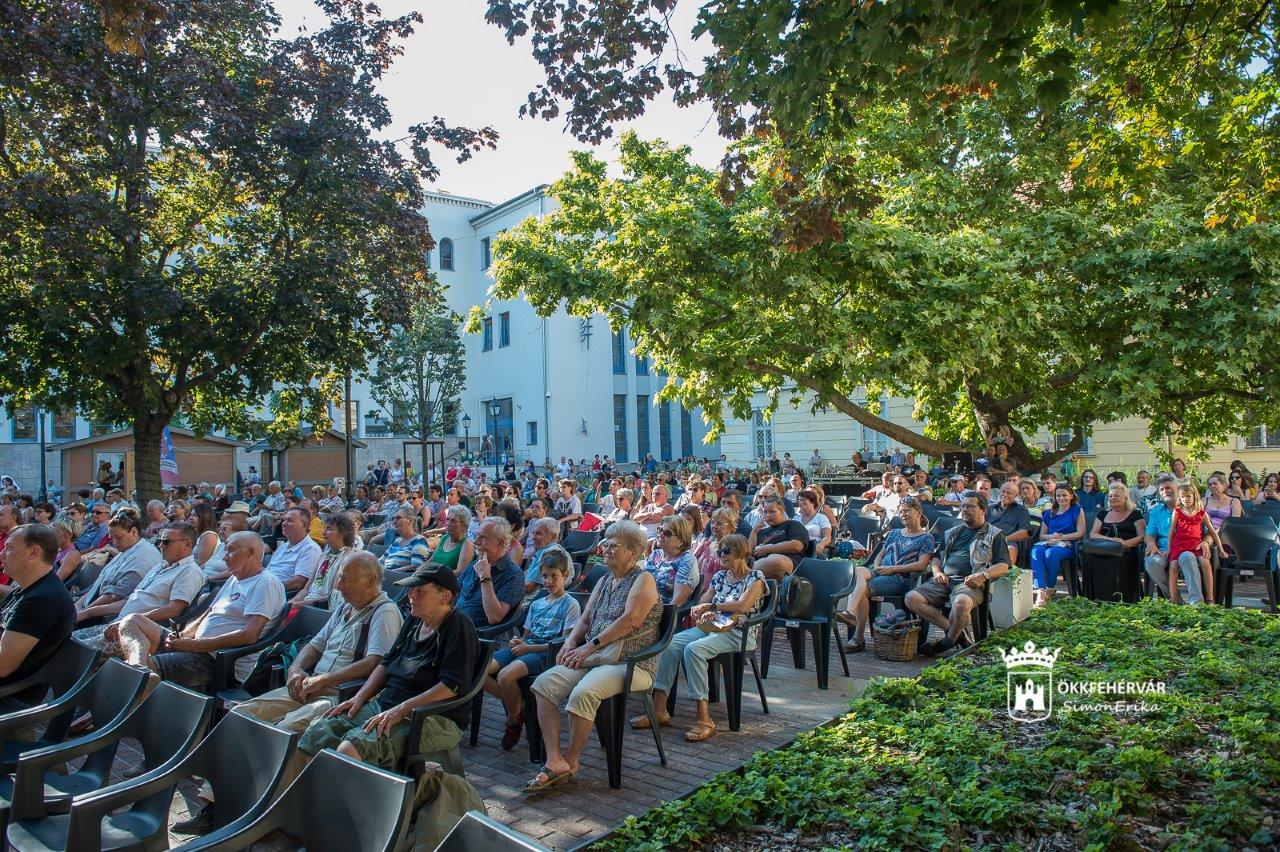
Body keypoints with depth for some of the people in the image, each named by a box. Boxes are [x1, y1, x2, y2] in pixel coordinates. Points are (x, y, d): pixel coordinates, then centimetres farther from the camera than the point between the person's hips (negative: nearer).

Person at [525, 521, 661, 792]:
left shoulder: (643, 580, -1)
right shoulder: (604, 582, 23)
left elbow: (631, 620, -15)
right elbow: (584, 620, 21)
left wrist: (591, 646, -16)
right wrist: (570, 642, -1)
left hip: (631, 663, -7)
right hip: (594, 658, 8)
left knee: (583, 693, -33)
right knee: (544, 683, -15)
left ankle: (571, 759, -11)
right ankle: (554, 761, -19)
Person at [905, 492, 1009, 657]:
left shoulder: (994, 535, 14)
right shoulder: (952, 533, 28)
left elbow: (1003, 566, 3)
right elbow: (936, 557, 30)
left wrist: (983, 575, -17)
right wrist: (937, 572, 6)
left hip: (968, 583, -5)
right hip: (944, 581, 5)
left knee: (961, 603, -40)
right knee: (912, 598, -20)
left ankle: (948, 641, -13)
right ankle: (952, 629, -12)